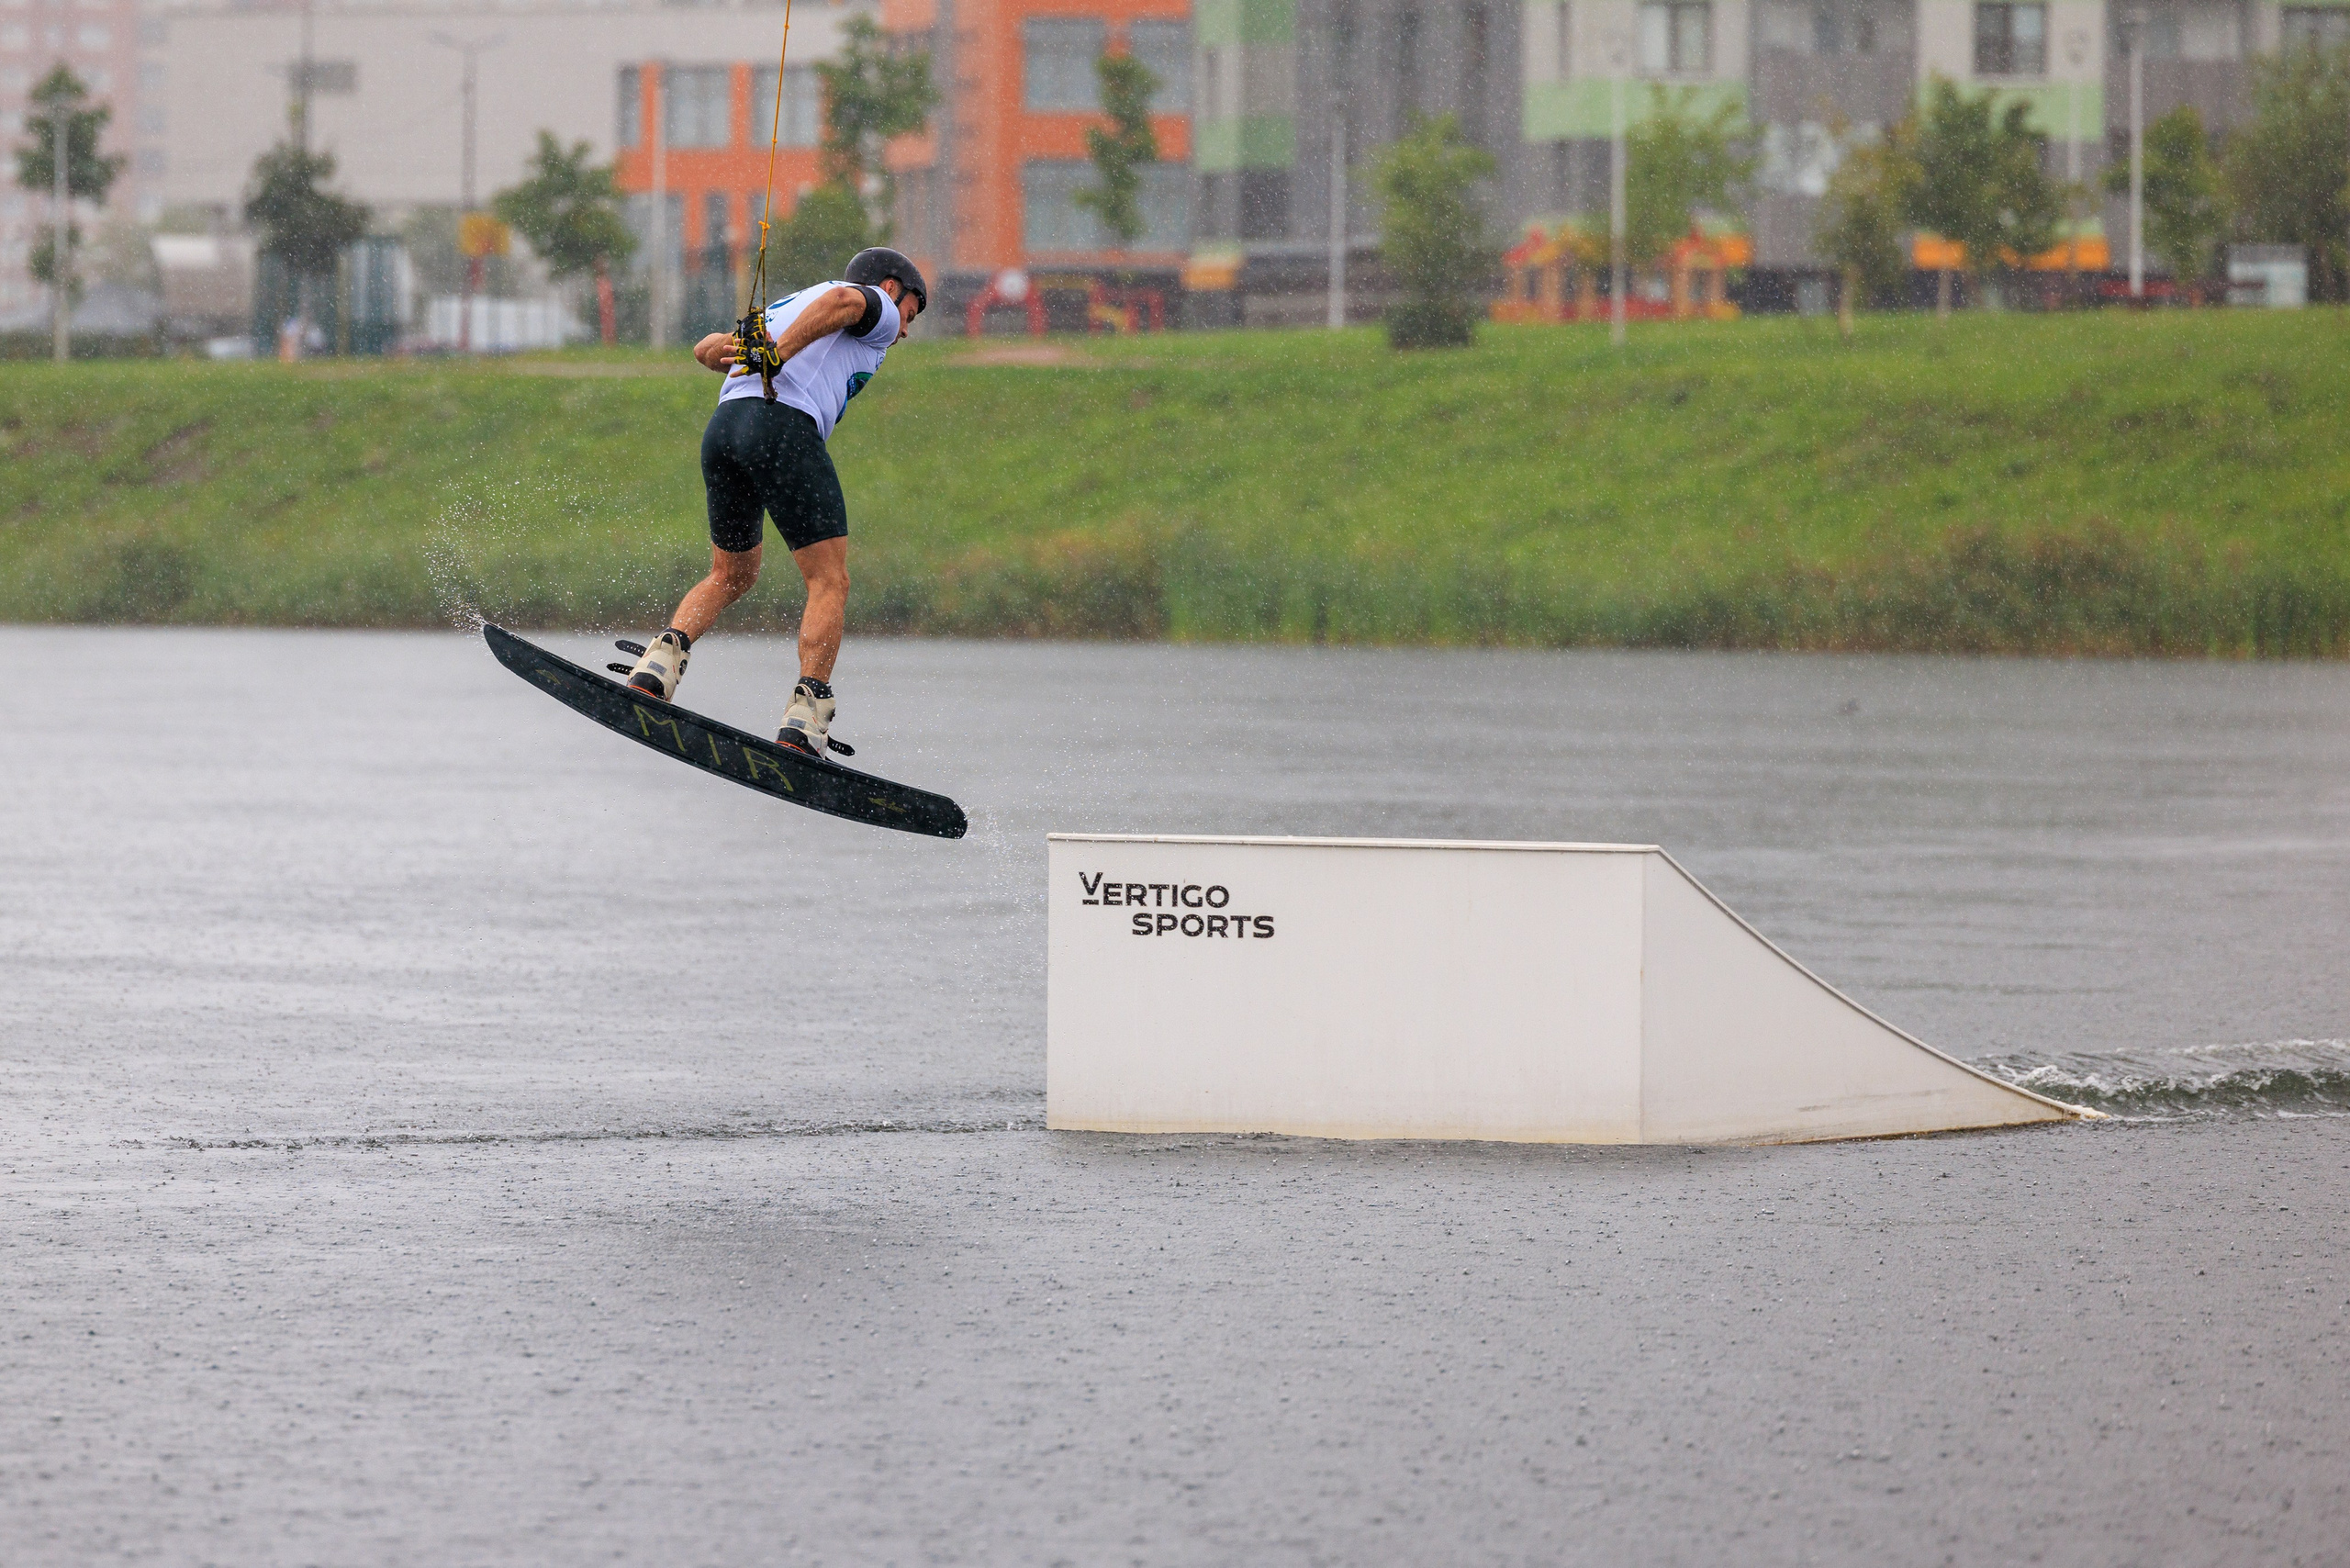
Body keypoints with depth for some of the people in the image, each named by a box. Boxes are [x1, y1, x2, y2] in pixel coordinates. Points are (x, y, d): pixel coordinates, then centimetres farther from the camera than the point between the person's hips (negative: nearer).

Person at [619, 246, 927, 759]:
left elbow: (708, 349, 27)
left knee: (732, 576, 23)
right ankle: (803, 726, -17)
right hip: (785, 426, -7)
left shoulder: (781, 310, 39)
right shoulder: (879, 307, 16)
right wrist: (779, 355, -18)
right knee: (829, 583, -2)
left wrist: (735, 354, 10)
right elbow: (840, 300, -9)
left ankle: (661, 660, 0)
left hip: (723, 428, 7)